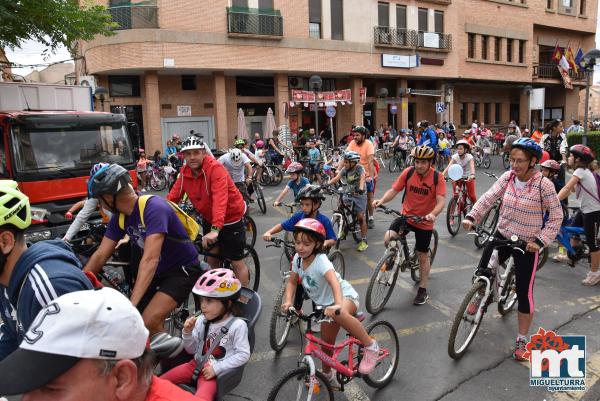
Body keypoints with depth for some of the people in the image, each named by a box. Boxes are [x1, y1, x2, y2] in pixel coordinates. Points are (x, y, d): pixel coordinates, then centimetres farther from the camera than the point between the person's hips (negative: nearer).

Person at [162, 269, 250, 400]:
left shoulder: (237, 325, -13)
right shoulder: (201, 321, 1)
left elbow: (243, 355, -13)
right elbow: (191, 350, 10)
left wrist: (216, 368, -16)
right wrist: (187, 332, -10)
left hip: (215, 372, -5)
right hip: (196, 364, 5)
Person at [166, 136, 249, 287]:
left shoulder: (215, 168, -27)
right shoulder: (185, 172, -7)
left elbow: (220, 199, -39)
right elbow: (172, 197, -7)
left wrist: (215, 229, -49)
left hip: (230, 217, -6)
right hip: (209, 218, 6)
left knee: (237, 262, 2)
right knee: (211, 259, 11)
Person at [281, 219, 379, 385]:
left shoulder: (321, 260, -28)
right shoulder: (298, 258, -8)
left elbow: (335, 282, -43)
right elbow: (292, 282, 2)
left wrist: (338, 305, -60)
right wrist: (288, 301, -16)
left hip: (345, 296, -7)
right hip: (325, 303, 7)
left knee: (339, 314, -40)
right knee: (326, 342, 14)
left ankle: (370, 346, -20)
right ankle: (327, 374, 43)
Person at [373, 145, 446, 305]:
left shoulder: (437, 178, -15)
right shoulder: (408, 172, -10)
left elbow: (441, 201, -21)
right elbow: (393, 190, -10)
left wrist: (433, 214, -41)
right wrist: (381, 200, -29)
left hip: (425, 221, -1)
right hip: (406, 216, 1)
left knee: (423, 256, 11)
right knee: (388, 239, -24)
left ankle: (423, 290, 28)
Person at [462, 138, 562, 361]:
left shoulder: (544, 184, -16)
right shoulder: (507, 177, -5)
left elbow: (556, 217, -11)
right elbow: (488, 197, -8)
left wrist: (540, 241, -19)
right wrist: (472, 216, -22)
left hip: (527, 244, -3)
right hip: (501, 235, 4)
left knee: (524, 293, 4)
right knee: (481, 272, -1)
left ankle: (522, 340, 22)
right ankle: (482, 296, 37)